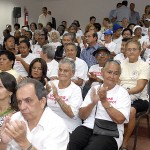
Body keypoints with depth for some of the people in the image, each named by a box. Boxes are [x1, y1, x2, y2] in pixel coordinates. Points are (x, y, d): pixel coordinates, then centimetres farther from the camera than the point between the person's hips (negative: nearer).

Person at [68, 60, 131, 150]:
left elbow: (120, 119, -11)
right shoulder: (94, 89, 12)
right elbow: (82, 116, 6)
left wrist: (104, 101, -16)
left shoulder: (122, 93, 3)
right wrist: (93, 103, -12)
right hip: (88, 127, 3)